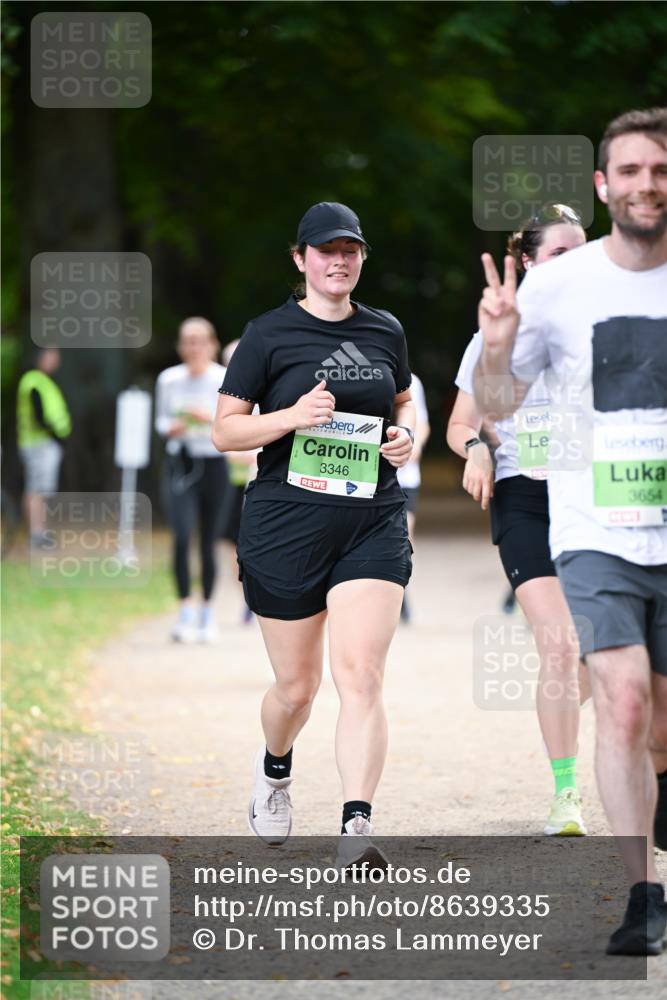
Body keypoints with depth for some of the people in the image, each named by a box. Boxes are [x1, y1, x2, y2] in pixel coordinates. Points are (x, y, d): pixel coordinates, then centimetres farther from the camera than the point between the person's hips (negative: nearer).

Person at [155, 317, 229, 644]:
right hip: (179, 463, 1)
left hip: (213, 464, -1)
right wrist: (171, 429, -8)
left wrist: (213, 419, -21)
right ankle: (186, 611, -11)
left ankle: (206, 614, 22)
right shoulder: (168, 379, 2)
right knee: (182, 536, -17)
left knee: (208, 542, 6)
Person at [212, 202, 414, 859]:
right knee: (296, 686, 7)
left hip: (372, 521, 2)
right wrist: (293, 416, -17)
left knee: (360, 676, -14)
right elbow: (225, 430, -1)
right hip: (286, 525, -2)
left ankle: (356, 829, -19)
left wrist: (404, 433, 5)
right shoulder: (269, 335, -1)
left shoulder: (385, 332, 11)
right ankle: (274, 768, 42)